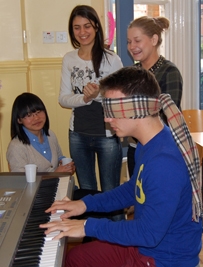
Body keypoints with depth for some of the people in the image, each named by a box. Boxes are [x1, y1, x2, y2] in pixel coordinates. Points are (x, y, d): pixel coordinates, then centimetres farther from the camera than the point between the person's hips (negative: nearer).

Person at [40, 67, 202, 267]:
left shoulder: (165, 161, -32)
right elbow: (134, 189, 14)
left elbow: (149, 233, -30)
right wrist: (87, 203, 5)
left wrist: (90, 226, -23)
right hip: (145, 245, 9)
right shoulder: (149, 143, 0)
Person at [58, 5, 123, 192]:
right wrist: (85, 98, -19)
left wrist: (99, 94, -24)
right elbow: (63, 99, 1)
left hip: (107, 135, -4)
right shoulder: (69, 59, 2)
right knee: (86, 191, 19)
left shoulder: (111, 59, -10)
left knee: (110, 192, 9)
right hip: (78, 135, 4)